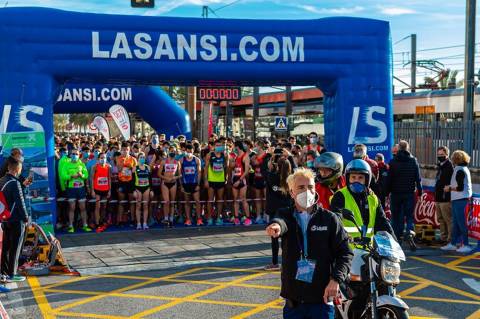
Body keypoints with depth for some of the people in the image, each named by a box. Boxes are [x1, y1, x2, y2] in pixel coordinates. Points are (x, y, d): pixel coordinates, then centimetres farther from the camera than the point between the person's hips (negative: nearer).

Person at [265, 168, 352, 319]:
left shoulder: (329, 219, 1)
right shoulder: (286, 215, 4)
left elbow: (345, 252, -1)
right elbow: (281, 221, -21)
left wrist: (336, 279, -16)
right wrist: (277, 225, -46)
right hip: (293, 301, 2)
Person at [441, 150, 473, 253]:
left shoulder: (460, 170, -15)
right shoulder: (464, 169, 16)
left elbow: (460, 188, -20)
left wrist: (450, 188, -7)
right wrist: (451, 187, 15)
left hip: (460, 200, -10)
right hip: (458, 200, 10)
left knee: (462, 223, -7)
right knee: (455, 222, 15)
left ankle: (466, 245, -4)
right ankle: (453, 243, 23)